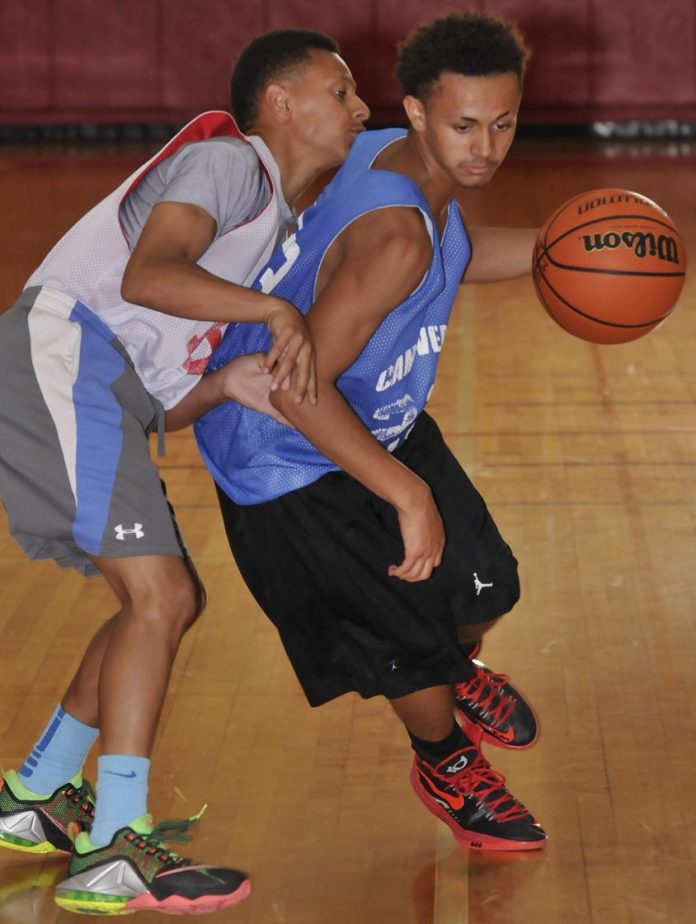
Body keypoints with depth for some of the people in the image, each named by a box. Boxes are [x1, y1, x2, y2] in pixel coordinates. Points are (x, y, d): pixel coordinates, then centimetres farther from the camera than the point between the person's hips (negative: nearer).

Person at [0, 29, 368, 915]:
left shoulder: (273, 219, 26)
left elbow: (166, 387, 23)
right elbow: (145, 276, -22)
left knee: (171, 600, 13)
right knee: (158, 596, -16)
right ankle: (114, 857, -17)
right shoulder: (229, 160, -4)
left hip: (102, 397, 10)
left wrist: (231, 383, 5)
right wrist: (274, 309, -28)